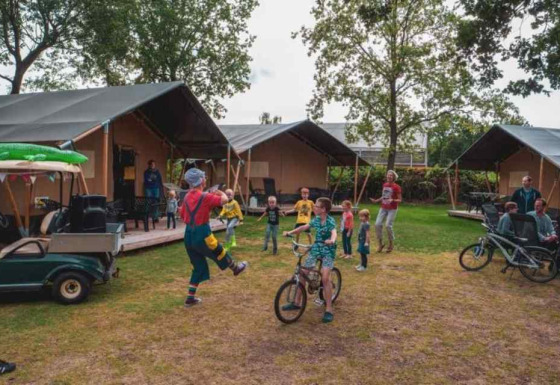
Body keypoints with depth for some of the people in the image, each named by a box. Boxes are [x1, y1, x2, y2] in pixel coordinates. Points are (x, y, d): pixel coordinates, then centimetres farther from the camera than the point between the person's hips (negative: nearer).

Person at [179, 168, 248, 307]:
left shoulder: (187, 197, 6)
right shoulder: (205, 196, -16)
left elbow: (182, 215, 13)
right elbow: (224, 200, -12)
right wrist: (221, 193, 9)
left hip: (188, 235, 7)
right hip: (202, 235, -7)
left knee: (198, 267, 18)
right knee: (220, 253, 19)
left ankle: (190, 298, 20)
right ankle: (236, 268, 44)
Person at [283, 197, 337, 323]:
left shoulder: (330, 221, -18)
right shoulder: (316, 219, 2)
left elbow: (334, 232, -37)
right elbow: (304, 227, 12)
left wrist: (332, 240, -60)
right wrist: (290, 232, 0)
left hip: (328, 250, -7)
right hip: (316, 248, 7)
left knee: (325, 278, -21)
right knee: (302, 273, 2)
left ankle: (329, 310, -10)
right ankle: (296, 303, 16)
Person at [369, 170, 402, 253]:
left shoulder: (396, 187, -11)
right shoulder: (384, 185, 6)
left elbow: (400, 200, -10)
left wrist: (392, 200, -27)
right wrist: (376, 200, 9)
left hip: (392, 209, -5)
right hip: (383, 208, 5)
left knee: (388, 225, -11)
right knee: (377, 224, -6)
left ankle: (391, 243, 12)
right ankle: (380, 243, 9)